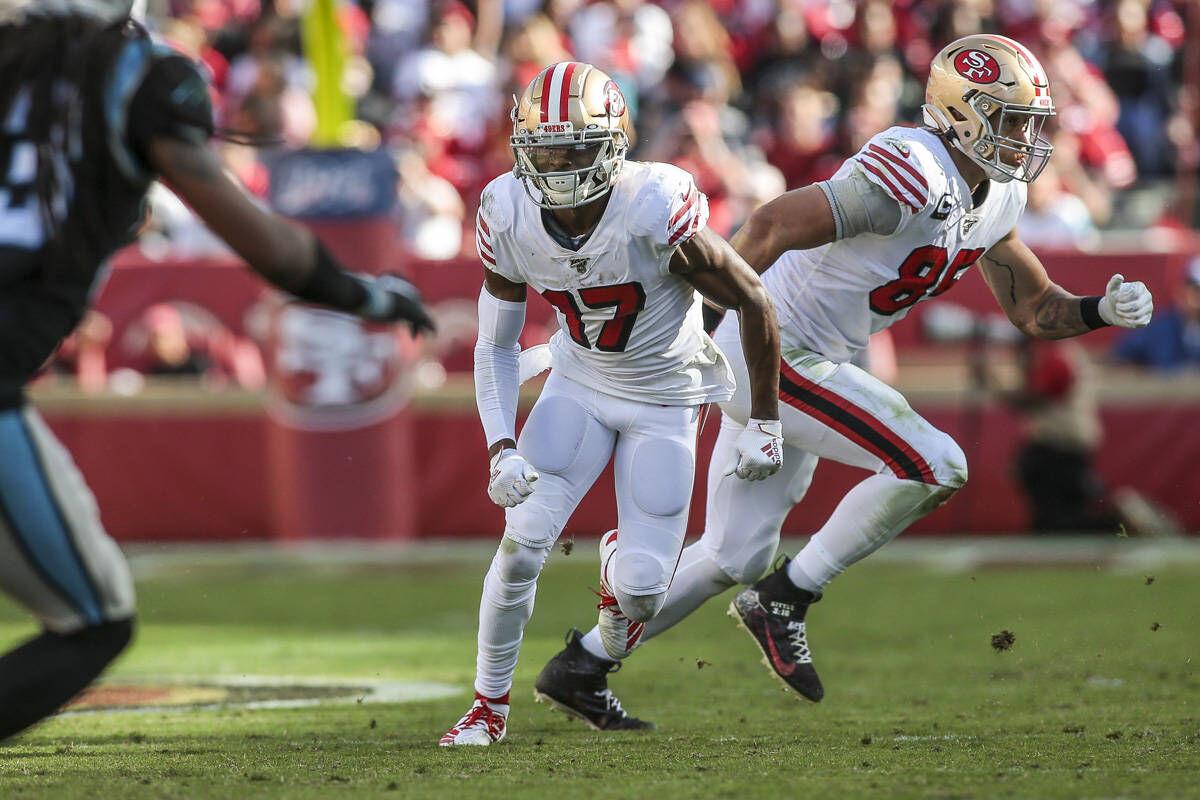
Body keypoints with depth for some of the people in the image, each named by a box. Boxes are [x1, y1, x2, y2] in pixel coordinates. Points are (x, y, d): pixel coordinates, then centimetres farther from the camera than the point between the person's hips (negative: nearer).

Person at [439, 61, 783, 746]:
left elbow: (755, 303, -18)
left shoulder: (658, 214, -32)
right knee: (523, 541, -14)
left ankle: (619, 563, 34)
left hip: (666, 399, -2)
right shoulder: (509, 217, -18)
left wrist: (765, 423, -11)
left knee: (642, 585, -7)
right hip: (580, 386, 2)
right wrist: (501, 447, -16)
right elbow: (497, 344, -3)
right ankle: (491, 703, 6)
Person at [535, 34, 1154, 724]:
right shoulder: (913, 175, -23)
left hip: (806, 366, 10)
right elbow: (777, 224, -26)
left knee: (734, 558, 14)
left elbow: (1035, 309, 15)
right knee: (935, 467, -16)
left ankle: (582, 665, 24)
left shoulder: (996, 198, 7)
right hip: (772, 353, -10)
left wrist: (1105, 310, -5)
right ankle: (786, 601, -6)